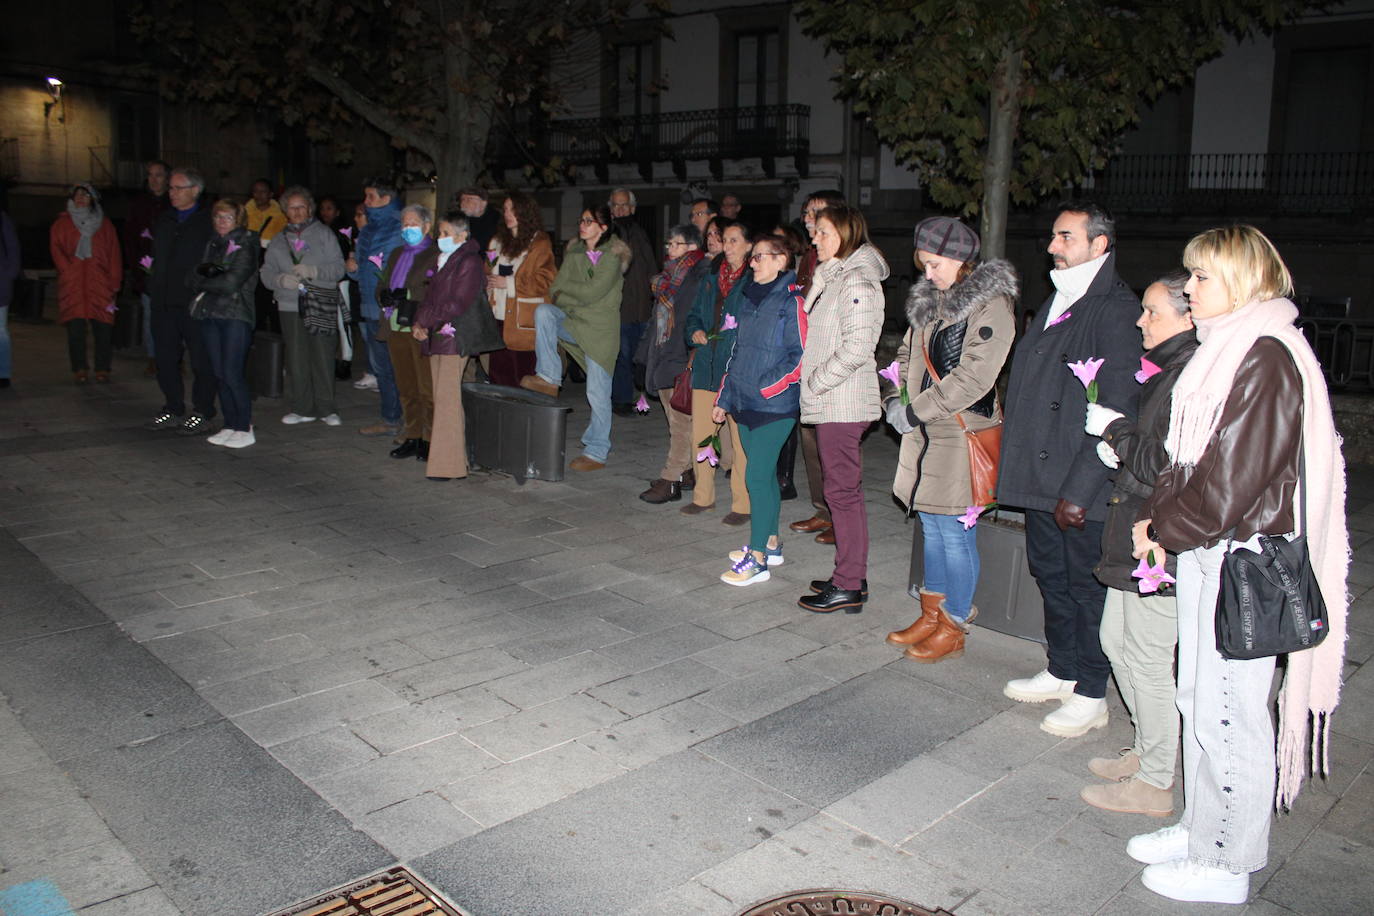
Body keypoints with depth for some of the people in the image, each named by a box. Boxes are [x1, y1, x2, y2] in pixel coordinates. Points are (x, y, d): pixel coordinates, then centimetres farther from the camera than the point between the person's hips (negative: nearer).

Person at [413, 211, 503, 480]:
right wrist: (420, 323, -1)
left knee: (447, 398, -10)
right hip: (437, 336, 8)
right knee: (441, 396, 9)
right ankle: (440, 453, 17)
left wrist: (424, 320, -13)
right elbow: (430, 297, 17)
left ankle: (449, 465, -8)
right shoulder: (441, 261, 19)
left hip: (454, 338, -8)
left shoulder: (469, 262, -8)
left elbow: (457, 304, -16)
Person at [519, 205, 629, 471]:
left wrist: (564, 288, -4)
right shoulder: (574, 252, 10)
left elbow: (591, 293, -17)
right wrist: (578, 302, -13)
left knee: (598, 393, -4)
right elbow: (555, 292, 4)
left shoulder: (613, 256, -8)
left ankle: (597, 452, 6)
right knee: (543, 312, -24)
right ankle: (549, 379, -16)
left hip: (601, 329, -5)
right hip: (574, 322, 5)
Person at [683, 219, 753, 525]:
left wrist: (739, 337, -17)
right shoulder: (711, 277, 16)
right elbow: (695, 314, 23)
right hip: (707, 365, 6)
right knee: (700, 433, 9)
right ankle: (703, 496, 24)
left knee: (741, 437, -2)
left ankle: (742, 504, 8)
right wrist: (695, 332, 4)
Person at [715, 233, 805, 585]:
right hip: (745, 404, 8)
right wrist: (724, 398, 18)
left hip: (775, 406, -8)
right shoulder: (748, 299, 14)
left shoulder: (792, 301, -10)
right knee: (764, 474, 15)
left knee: (757, 476, -9)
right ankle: (770, 543, 27)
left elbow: (801, 355, -14)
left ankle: (757, 559, -3)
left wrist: (766, 387, -16)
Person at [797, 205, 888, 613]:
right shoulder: (833, 278, 17)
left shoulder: (857, 282, -14)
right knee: (845, 491, 14)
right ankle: (851, 576, 23)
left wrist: (816, 381, -15)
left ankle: (849, 587, 2)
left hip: (843, 404, -10)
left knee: (843, 491, -5)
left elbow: (857, 348, -22)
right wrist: (813, 382, 11)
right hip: (830, 402, 10)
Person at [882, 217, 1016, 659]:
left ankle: (953, 628, 15)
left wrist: (914, 411, -16)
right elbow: (908, 355, 20)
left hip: (963, 434, -8)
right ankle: (932, 615, 29)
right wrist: (897, 399, 1)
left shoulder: (990, 304, -13)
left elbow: (973, 378, -20)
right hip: (927, 432, 8)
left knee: (955, 533, 0)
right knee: (931, 527, 16)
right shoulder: (930, 300, 12)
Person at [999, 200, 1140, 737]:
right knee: (1050, 573, 18)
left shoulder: (1116, 310, -15)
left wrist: (1079, 489, -19)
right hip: (1042, 478, 9)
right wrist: (1021, 466, 12)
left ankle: (1091, 695, 19)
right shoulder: (1059, 302, 14)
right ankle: (1062, 671, 35)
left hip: (1083, 488, -9)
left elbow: (1115, 413, -19)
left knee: (1087, 585, 4)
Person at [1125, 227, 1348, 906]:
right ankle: (1201, 827, 35)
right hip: (1204, 551, 10)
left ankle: (1227, 864, 19)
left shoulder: (1267, 359, -19)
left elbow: (1231, 480, -22)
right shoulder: (1228, 347, 11)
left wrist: (1163, 530, -10)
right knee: (1198, 698, 19)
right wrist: (1157, 517, 1)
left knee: (1228, 714, 2)